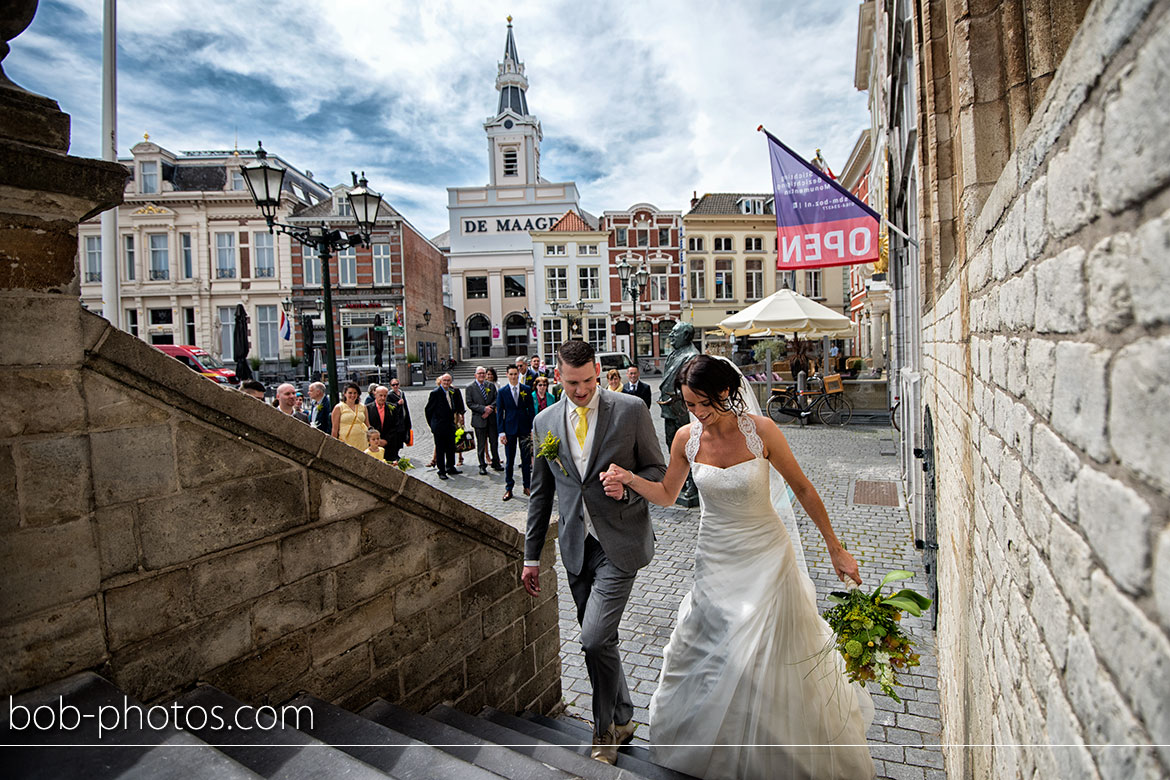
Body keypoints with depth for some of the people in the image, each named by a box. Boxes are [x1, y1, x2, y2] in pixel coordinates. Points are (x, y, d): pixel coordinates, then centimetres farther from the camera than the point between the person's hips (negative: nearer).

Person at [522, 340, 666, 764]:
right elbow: (540, 493, 11)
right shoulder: (544, 422, 5)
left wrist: (628, 485, -21)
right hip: (576, 547, 4)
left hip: (620, 542, -4)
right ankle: (621, 718, 39)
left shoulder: (631, 410, -6)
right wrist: (531, 555, 12)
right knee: (598, 641, 14)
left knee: (596, 638, -10)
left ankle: (606, 728, 18)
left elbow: (658, 470, 1)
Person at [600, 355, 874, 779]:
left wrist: (835, 548, 0)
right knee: (709, 654, 13)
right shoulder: (687, 438, -9)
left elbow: (803, 490, -5)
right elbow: (666, 494, 4)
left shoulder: (760, 430, -17)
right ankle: (713, 745, 43)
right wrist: (629, 477, -14)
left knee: (773, 659, 8)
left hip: (766, 557, -2)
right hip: (717, 562, 3)